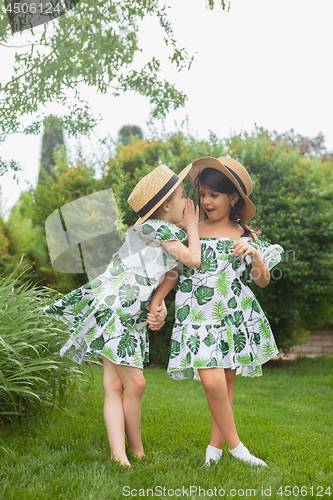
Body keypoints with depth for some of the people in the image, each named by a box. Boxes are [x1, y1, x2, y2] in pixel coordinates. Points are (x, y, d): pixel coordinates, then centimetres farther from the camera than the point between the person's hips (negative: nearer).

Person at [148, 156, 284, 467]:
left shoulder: (245, 236, 6)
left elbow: (263, 281, 5)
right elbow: (172, 272, 4)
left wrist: (255, 254, -14)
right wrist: (155, 302, -11)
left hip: (235, 316, 2)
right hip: (198, 316, -2)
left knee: (227, 382, 7)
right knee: (212, 382, -15)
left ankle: (215, 445, 24)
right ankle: (234, 445, 5)